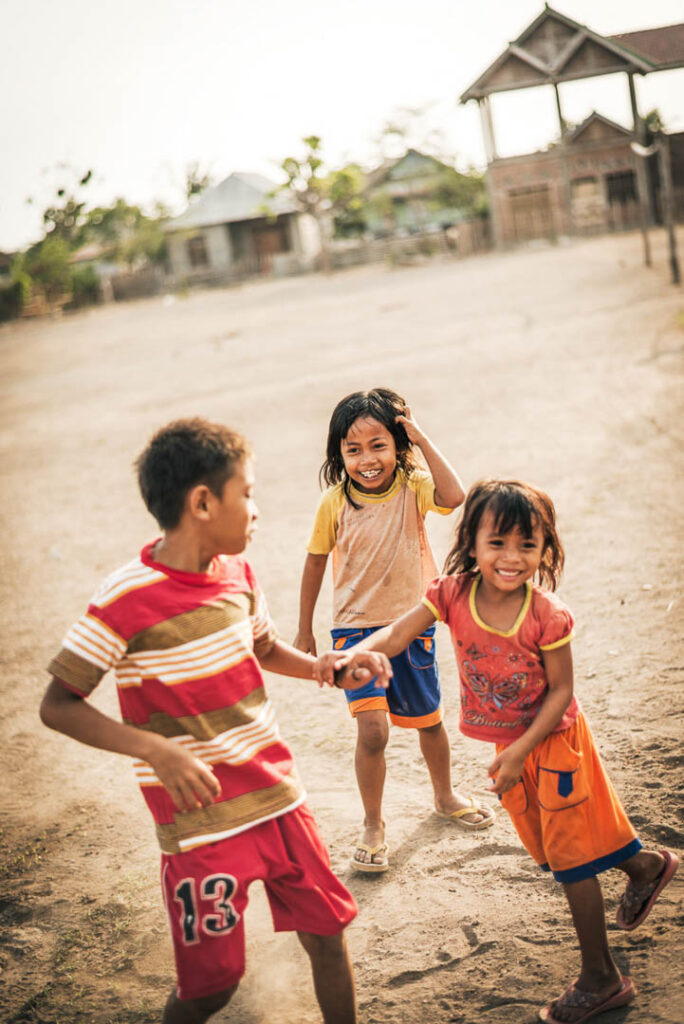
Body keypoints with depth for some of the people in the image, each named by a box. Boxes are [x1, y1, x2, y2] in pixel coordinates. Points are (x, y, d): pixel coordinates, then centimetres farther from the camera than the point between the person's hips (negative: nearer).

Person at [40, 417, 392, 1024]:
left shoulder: (237, 573, 2)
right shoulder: (127, 600, -19)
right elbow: (58, 707, -15)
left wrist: (325, 668, 2)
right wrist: (155, 749, -28)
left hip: (278, 800, 6)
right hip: (202, 822, -6)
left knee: (328, 934, 13)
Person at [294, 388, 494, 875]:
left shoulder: (412, 487, -11)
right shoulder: (335, 502, -11)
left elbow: (454, 496, -33)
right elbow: (316, 564, 1)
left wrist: (422, 439, -27)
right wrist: (305, 631, 6)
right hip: (356, 628, -2)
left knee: (429, 720, 19)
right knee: (372, 729, -14)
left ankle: (445, 796, 47)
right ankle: (374, 827, 7)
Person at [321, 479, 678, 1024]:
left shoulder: (547, 616, -27)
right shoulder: (453, 593, -18)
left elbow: (561, 691, -19)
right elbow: (397, 635, -23)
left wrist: (521, 751, -25)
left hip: (553, 738, -6)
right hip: (509, 741, 6)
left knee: (570, 856, 1)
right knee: (551, 847, 22)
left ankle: (600, 979, 17)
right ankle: (646, 864, 49)